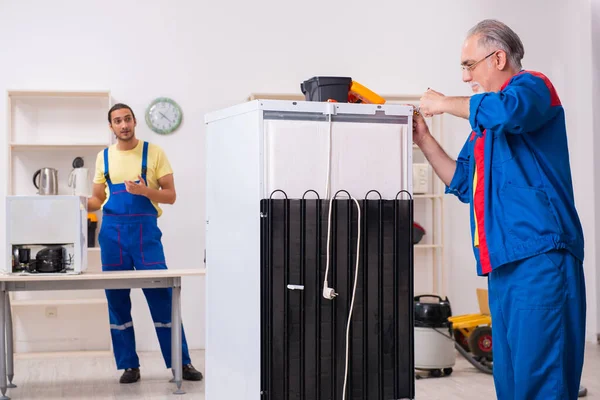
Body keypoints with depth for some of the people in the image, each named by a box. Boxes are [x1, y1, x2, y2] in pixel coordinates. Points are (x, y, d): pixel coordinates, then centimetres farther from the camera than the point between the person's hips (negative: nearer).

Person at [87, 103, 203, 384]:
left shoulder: (153, 152, 2)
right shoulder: (104, 157, 11)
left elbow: (170, 195, 0)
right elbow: (98, 199, 14)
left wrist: (144, 190, -18)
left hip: (145, 231, -3)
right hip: (112, 232, 3)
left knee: (161, 296, -4)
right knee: (117, 298, 4)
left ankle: (181, 363, 4)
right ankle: (129, 365, 13)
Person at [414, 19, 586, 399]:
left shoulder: (532, 86, 1)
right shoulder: (484, 124, 24)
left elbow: (509, 111, -23)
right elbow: (463, 183, 27)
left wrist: (444, 103, -9)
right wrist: (424, 139, 18)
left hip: (539, 254, -9)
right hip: (502, 261, 9)